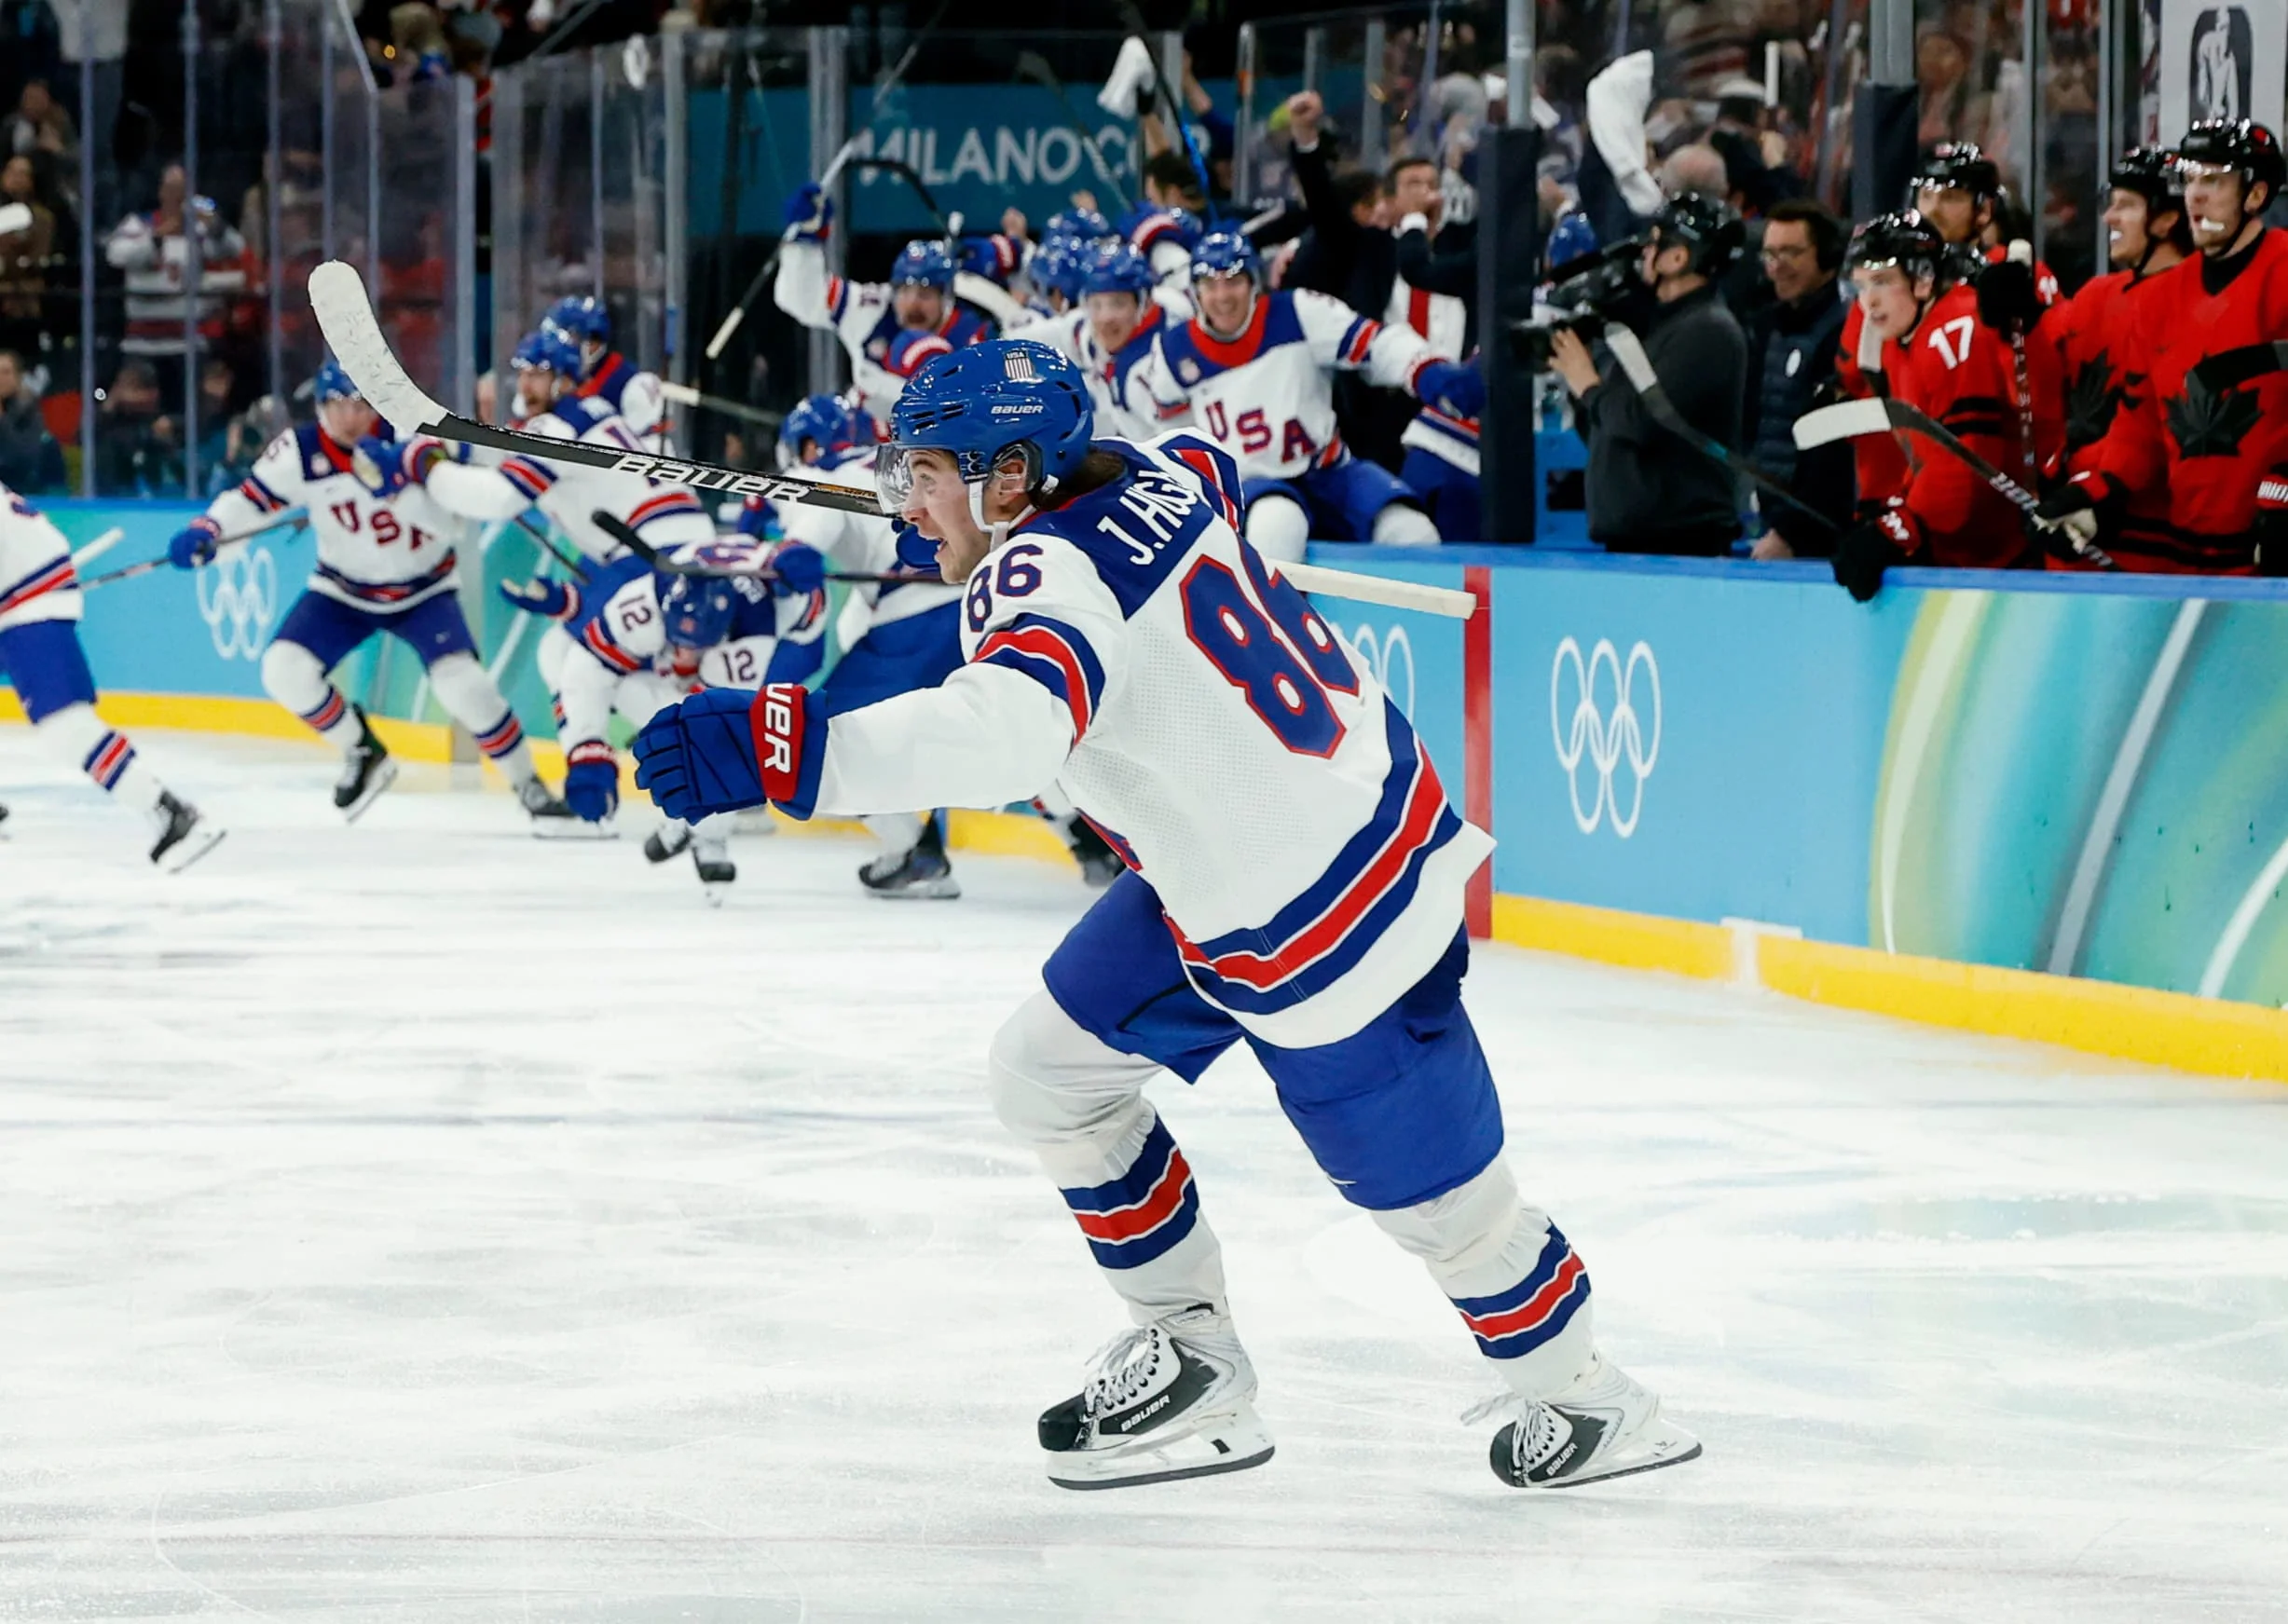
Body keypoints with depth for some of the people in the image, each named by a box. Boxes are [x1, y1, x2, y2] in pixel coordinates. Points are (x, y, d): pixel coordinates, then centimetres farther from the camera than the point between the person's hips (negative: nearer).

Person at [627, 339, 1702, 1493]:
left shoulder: (1050, 576, -30)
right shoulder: (1154, 478, -4)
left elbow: (1008, 728, -52)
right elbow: (1211, 471, 23)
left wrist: (789, 748, -60)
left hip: (1323, 925, -10)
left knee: (1431, 1195, 6)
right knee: (1049, 1073, 14)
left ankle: (1580, 1397, 29)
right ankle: (1190, 1359, 24)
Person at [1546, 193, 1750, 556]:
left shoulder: (1707, 331, -11)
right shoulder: (1662, 325, 20)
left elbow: (1642, 424, -21)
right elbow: (1604, 435, 23)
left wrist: (1588, 386, -5)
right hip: (1630, 538, 10)